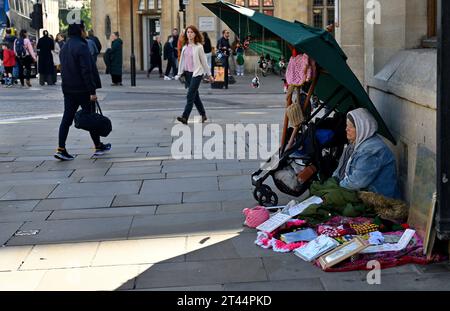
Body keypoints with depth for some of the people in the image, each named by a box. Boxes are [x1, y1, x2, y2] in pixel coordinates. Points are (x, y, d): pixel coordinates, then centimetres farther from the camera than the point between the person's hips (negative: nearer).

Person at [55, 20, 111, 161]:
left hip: (68, 89, 7)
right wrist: (92, 91, -19)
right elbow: (86, 71, -20)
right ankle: (98, 146, 17)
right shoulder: (81, 46, -16)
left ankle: (61, 149, -3)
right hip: (82, 90, -7)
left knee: (67, 118, 5)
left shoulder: (65, 47, 12)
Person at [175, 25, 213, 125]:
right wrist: (179, 73, 14)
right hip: (187, 72, 6)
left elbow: (204, 61, -2)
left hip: (197, 73, -6)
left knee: (190, 95, -12)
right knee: (195, 95, 13)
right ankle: (203, 115, 27)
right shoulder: (185, 46, 8)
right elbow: (182, 60, 14)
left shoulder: (198, 46, -7)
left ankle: (185, 117, -16)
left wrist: (209, 74, 3)